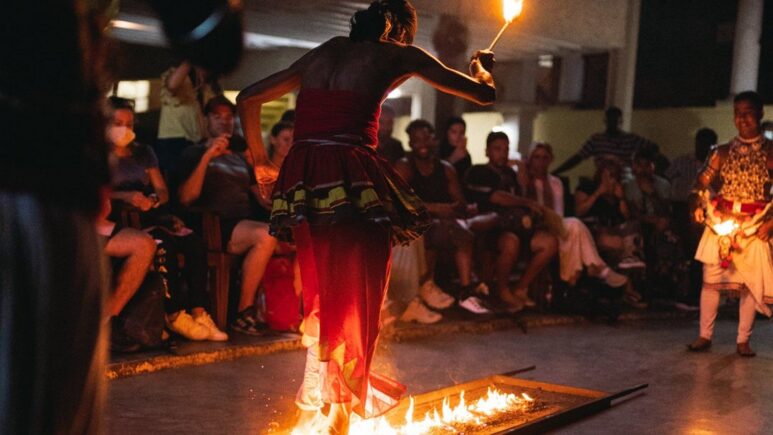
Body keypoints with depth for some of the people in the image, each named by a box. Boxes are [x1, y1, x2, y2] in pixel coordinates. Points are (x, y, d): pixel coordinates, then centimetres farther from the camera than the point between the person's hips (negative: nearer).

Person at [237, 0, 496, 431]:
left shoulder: (324, 51, 23)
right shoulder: (399, 54, 11)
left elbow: (249, 98, 26)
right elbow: (484, 93, 17)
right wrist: (481, 68, 39)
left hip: (303, 181, 5)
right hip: (355, 182, -5)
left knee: (322, 294, 19)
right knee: (358, 299, 4)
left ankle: (328, 392, 26)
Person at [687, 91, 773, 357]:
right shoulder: (723, 152, 6)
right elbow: (702, 182, 4)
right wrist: (698, 206, -13)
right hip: (721, 222, 2)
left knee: (751, 282, 0)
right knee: (711, 278, 1)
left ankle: (743, 340, 11)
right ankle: (705, 336, 10)